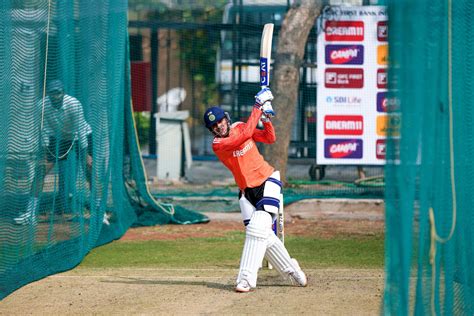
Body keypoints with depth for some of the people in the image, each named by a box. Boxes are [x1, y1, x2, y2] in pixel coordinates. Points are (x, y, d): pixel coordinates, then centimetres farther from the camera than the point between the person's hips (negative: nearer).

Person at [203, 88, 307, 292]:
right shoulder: (217, 145, -13)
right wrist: (258, 108, -19)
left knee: (258, 228, -17)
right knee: (264, 236, -2)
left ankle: (246, 278, -22)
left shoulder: (239, 127, 1)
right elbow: (245, 134, -25)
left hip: (267, 181, 0)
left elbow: (270, 138, 9)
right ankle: (291, 271, 18)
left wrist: (266, 119, -8)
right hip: (247, 190, 0)